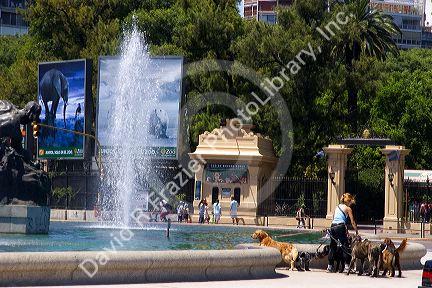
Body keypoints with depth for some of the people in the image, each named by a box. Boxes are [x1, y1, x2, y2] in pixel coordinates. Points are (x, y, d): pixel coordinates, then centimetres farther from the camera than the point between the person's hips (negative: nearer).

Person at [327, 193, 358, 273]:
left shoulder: (337, 207, 20)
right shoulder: (348, 208, 3)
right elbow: (353, 222, 0)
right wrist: (357, 232, 4)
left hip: (333, 227, 6)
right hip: (341, 227, -6)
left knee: (332, 247, 10)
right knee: (345, 247, -1)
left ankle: (330, 266, 9)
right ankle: (347, 265, -7)